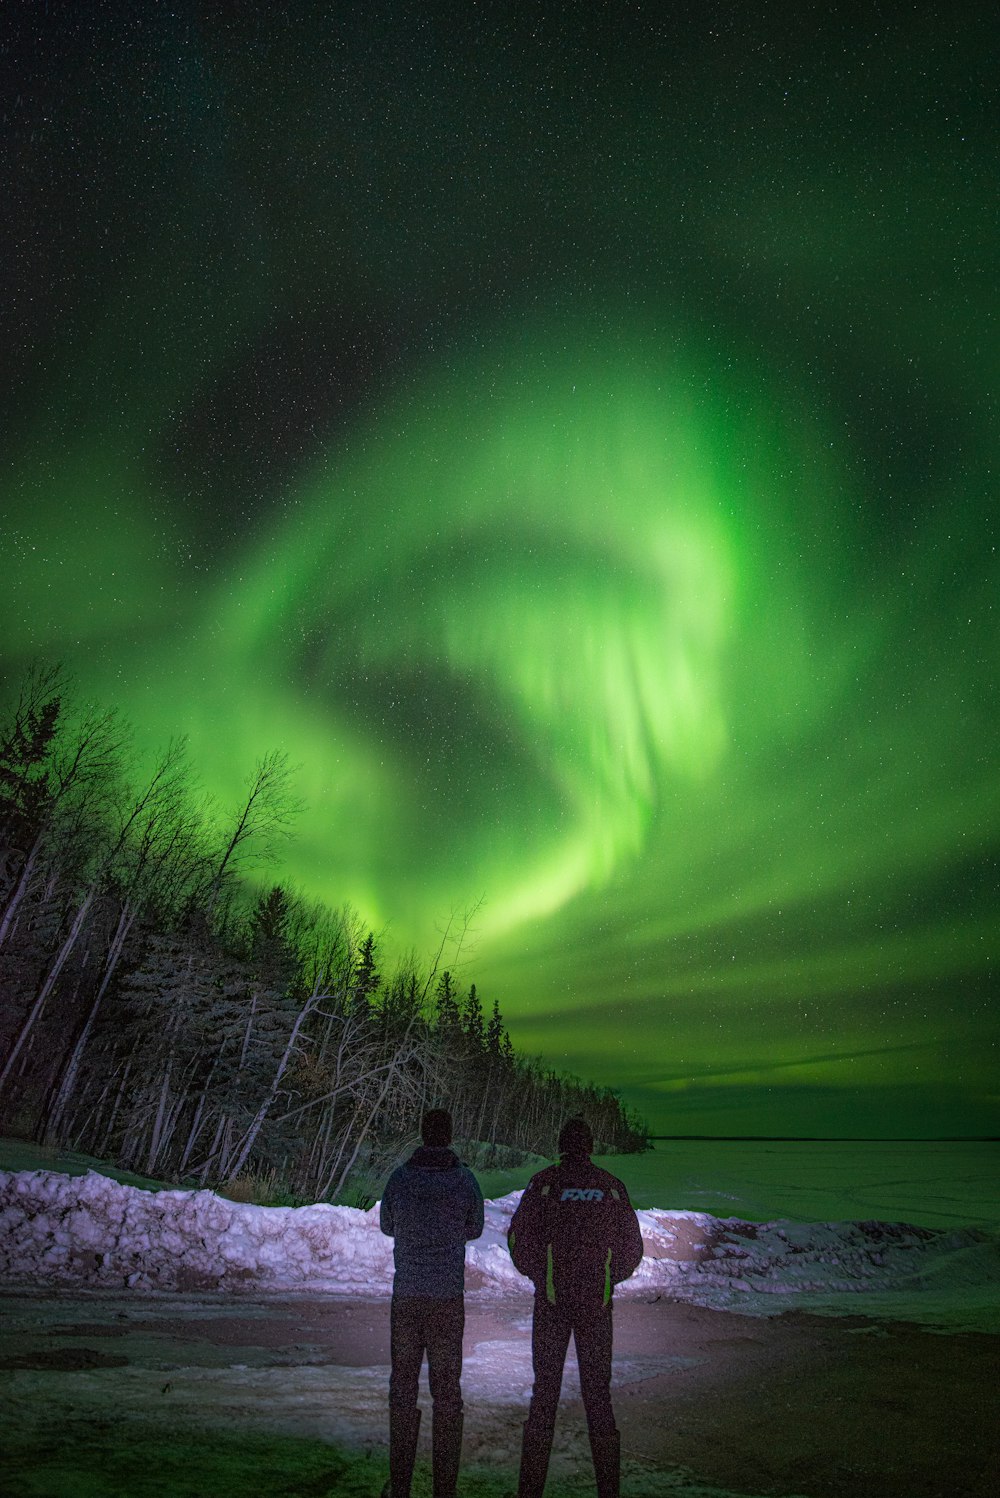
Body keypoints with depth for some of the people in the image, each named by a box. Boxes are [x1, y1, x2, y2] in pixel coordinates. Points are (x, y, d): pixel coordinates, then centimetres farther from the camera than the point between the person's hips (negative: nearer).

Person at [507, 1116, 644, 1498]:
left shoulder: (543, 1182, -3)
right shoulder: (612, 1186, 3)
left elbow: (518, 1239, -6)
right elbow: (632, 1249, 6)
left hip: (552, 1300, -1)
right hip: (597, 1303, 2)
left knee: (544, 1392, 7)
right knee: (598, 1395, 11)